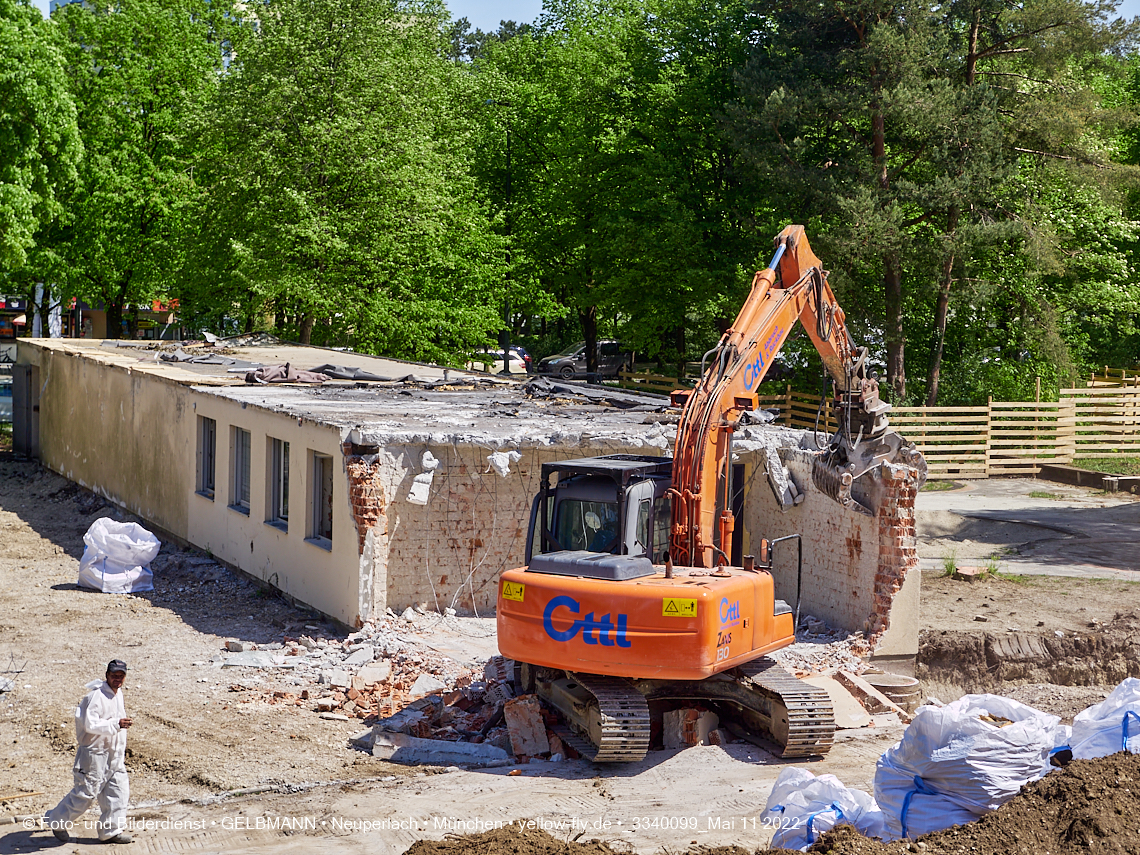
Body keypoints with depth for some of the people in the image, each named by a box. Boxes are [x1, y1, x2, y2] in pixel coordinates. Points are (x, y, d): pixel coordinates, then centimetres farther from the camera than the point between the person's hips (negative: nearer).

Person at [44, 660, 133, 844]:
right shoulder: (97, 696, -19)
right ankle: (57, 821, 18)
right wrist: (116, 724, -34)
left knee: (119, 790, 5)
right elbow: (90, 724, -29)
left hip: (114, 755, 8)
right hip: (95, 752, -8)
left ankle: (111, 831, 13)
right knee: (85, 792, -2)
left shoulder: (118, 693, 10)